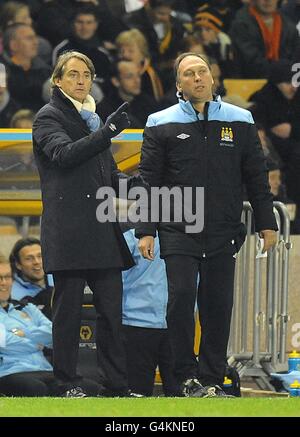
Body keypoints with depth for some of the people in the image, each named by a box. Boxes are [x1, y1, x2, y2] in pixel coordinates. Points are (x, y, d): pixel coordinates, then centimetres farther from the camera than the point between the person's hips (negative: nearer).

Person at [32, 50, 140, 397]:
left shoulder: (91, 118, 22)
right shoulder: (48, 117, 0)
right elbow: (64, 153, -19)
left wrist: (136, 181, 6)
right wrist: (108, 131, -27)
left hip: (101, 229, 7)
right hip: (68, 231, -7)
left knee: (111, 307, 3)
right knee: (68, 307, -4)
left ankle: (117, 385, 3)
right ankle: (66, 383, 0)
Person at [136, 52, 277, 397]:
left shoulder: (239, 122, 10)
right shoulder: (161, 125, 4)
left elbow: (256, 176, 13)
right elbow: (148, 181, 4)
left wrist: (266, 223, 9)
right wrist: (145, 230, -2)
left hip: (223, 232, 2)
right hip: (178, 231, -2)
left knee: (218, 305, 2)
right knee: (181, 297, -12)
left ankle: (211, 379, 9)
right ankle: (187, 378, -4)